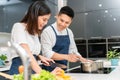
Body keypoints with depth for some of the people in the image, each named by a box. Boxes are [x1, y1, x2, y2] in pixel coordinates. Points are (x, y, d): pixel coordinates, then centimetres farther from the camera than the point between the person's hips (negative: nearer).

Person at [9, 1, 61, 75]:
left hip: (34, 70, 6)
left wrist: (39, 57, 3)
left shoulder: (35, 32, 12)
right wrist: (43, 73, -29)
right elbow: (27, 54, -21)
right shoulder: (18, 27, -9)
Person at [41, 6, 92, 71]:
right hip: (50, 70, -5)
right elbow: (47, 53, -21)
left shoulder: (69, 32, 4)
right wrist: (66, 57, -29)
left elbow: (72, 50, 15)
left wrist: (82, 59, 2)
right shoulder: (47, 31, -14)